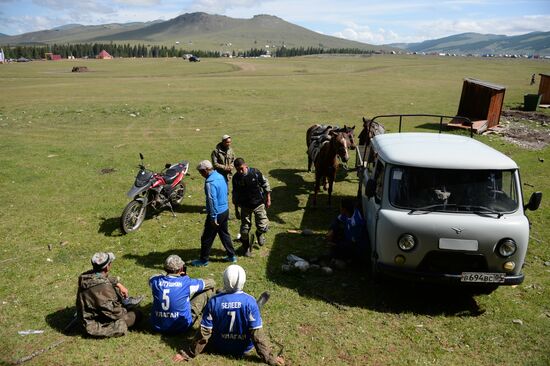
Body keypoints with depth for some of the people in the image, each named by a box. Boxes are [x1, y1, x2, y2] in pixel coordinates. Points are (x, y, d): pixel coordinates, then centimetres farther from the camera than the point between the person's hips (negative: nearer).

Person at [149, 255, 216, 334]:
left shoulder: (156, 281, -9)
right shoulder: (186, 283, -17)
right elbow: (212, 283, 1)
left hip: (157, 326, 4)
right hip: (181, 327, -4)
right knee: (208, 290, 6)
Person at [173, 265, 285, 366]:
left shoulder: (214, 301, -19)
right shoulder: (250, 301, -23)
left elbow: (205, 331, -15)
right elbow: (257, 332, -20)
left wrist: (190, 354, -3)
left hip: (219, 348, 1)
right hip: (244, 349, -1)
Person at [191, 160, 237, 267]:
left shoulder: (210, 182, -24)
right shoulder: (220, 176, 4)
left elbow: (212, 200, -26)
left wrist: (213, 218, -21)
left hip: (217, 214, -9)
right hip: (225, 210, 9)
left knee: (207, 238, 6)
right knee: (224, 234, 22)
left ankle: (203, 260, 19)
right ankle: (232, 255, 30)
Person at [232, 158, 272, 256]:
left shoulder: (255, 173, -15)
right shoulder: (236, 178, -8)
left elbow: (265, 185, -2)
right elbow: (235, 194, 7)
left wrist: (268, 199, -1)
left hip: (259, 204, -2)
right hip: (245, 206, 2)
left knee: (263, 227, -10)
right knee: (244, 230, 5)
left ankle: (259, 233, 26)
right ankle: (247, 248, 28)